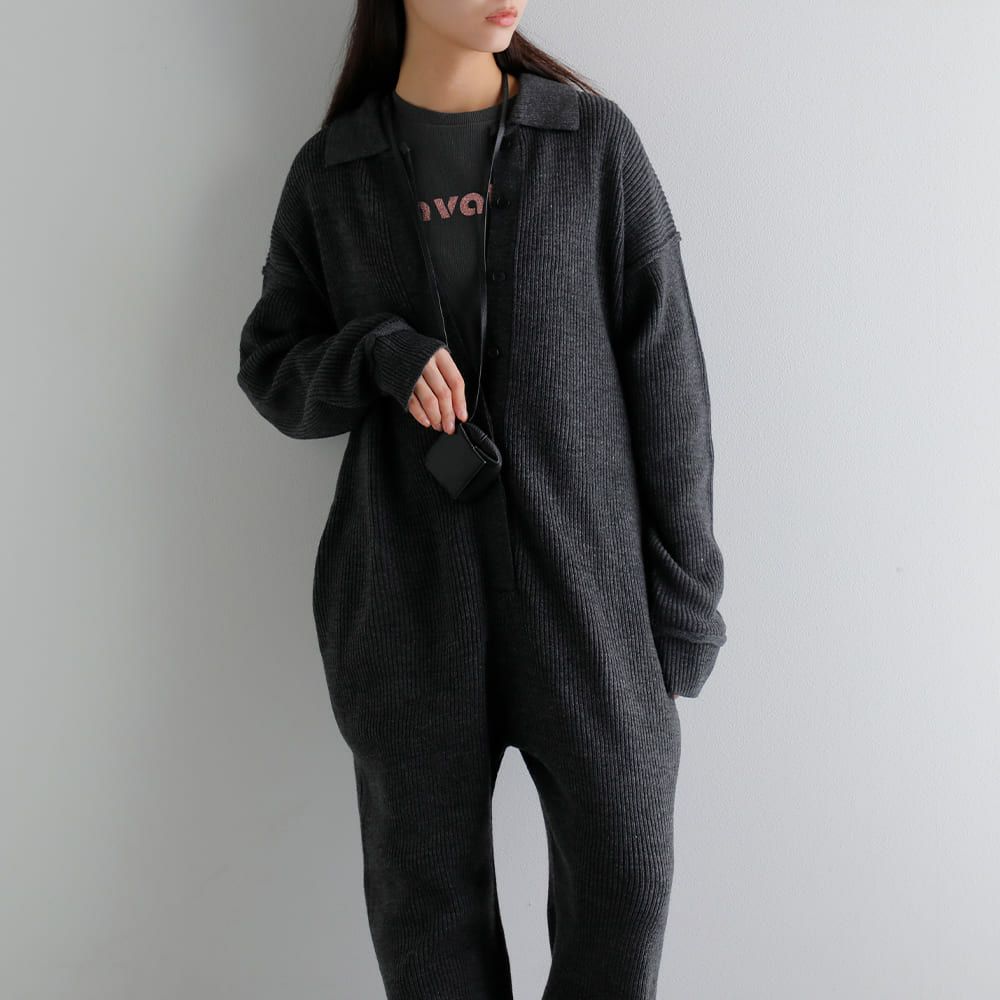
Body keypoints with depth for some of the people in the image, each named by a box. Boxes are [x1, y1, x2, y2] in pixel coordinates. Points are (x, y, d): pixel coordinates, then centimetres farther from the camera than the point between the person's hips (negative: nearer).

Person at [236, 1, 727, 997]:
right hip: (408, 595, 1)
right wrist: (378, 356, -15)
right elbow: (273, 371, 8)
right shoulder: (332, 171, 4)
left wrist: (682, 598, -2)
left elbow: (663, 376, -1)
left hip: (585, 581, 0)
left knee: (625, 876, 6)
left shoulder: (595, 141, 0)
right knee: (427, 888, 11)